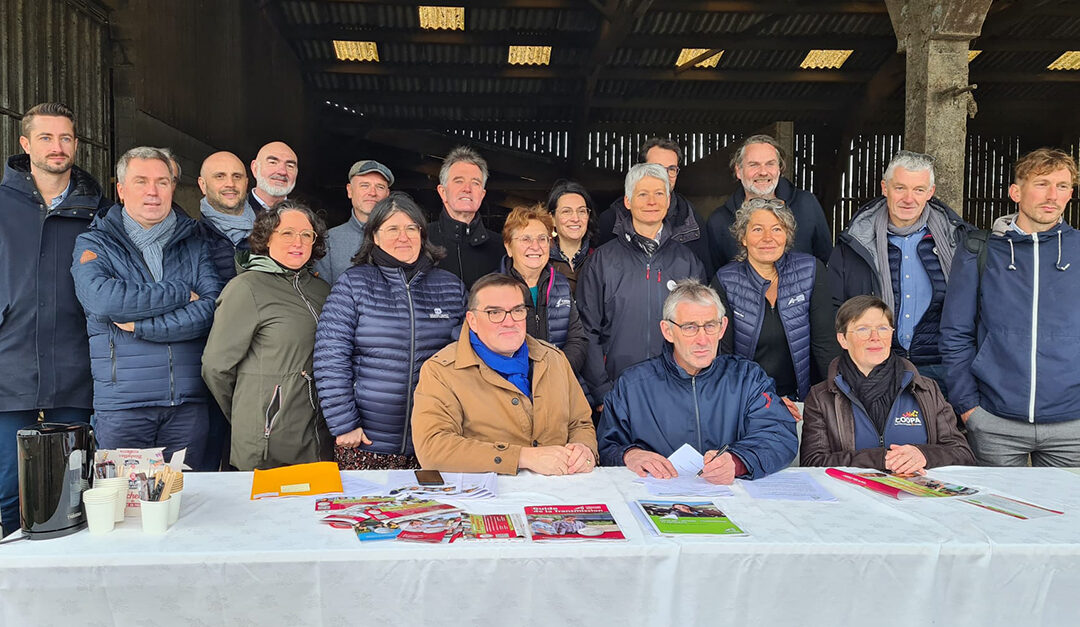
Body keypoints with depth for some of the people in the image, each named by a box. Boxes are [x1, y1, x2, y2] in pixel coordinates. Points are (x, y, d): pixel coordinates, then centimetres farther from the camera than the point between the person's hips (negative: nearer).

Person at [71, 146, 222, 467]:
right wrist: (182, 294, -10)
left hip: (188, 404, 2)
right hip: (121, 404, -2)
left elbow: (214, 309, -5)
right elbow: (102, 299, -16)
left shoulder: (194, 247, 11)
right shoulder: (94, 245, 5)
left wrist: (141, 325, -11)